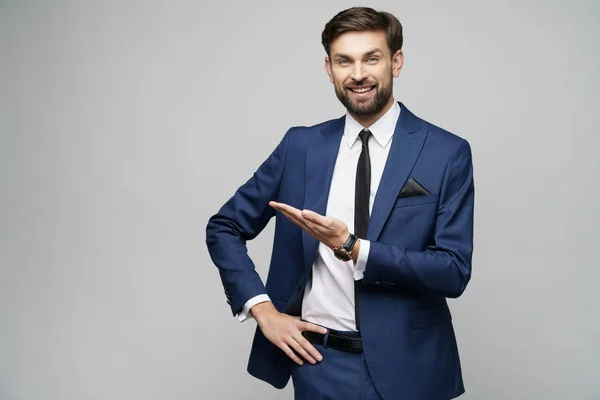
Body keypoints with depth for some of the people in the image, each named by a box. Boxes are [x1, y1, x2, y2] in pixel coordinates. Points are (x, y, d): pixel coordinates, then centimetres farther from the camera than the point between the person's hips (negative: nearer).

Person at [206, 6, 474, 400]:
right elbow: (224, 228, 6)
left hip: (407, 364, -1)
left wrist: (351, 247, -21)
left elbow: (454, 271, -11)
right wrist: (262, 308, -5)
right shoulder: (300, 146, 0)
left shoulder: (448, 153, -6)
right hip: (319, 361, 1)